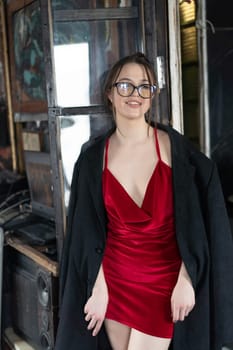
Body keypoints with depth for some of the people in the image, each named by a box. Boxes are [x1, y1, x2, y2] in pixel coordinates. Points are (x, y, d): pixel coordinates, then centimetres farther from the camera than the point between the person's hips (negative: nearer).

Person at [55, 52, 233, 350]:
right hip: (114, 278, 2)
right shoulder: (93, 157, -3)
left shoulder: (173, 146, -9)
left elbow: (196, 221, -8)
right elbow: (90, 234, 0)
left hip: (164, 281, -2)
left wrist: (185, 280, -11)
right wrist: (98, 289, -3)